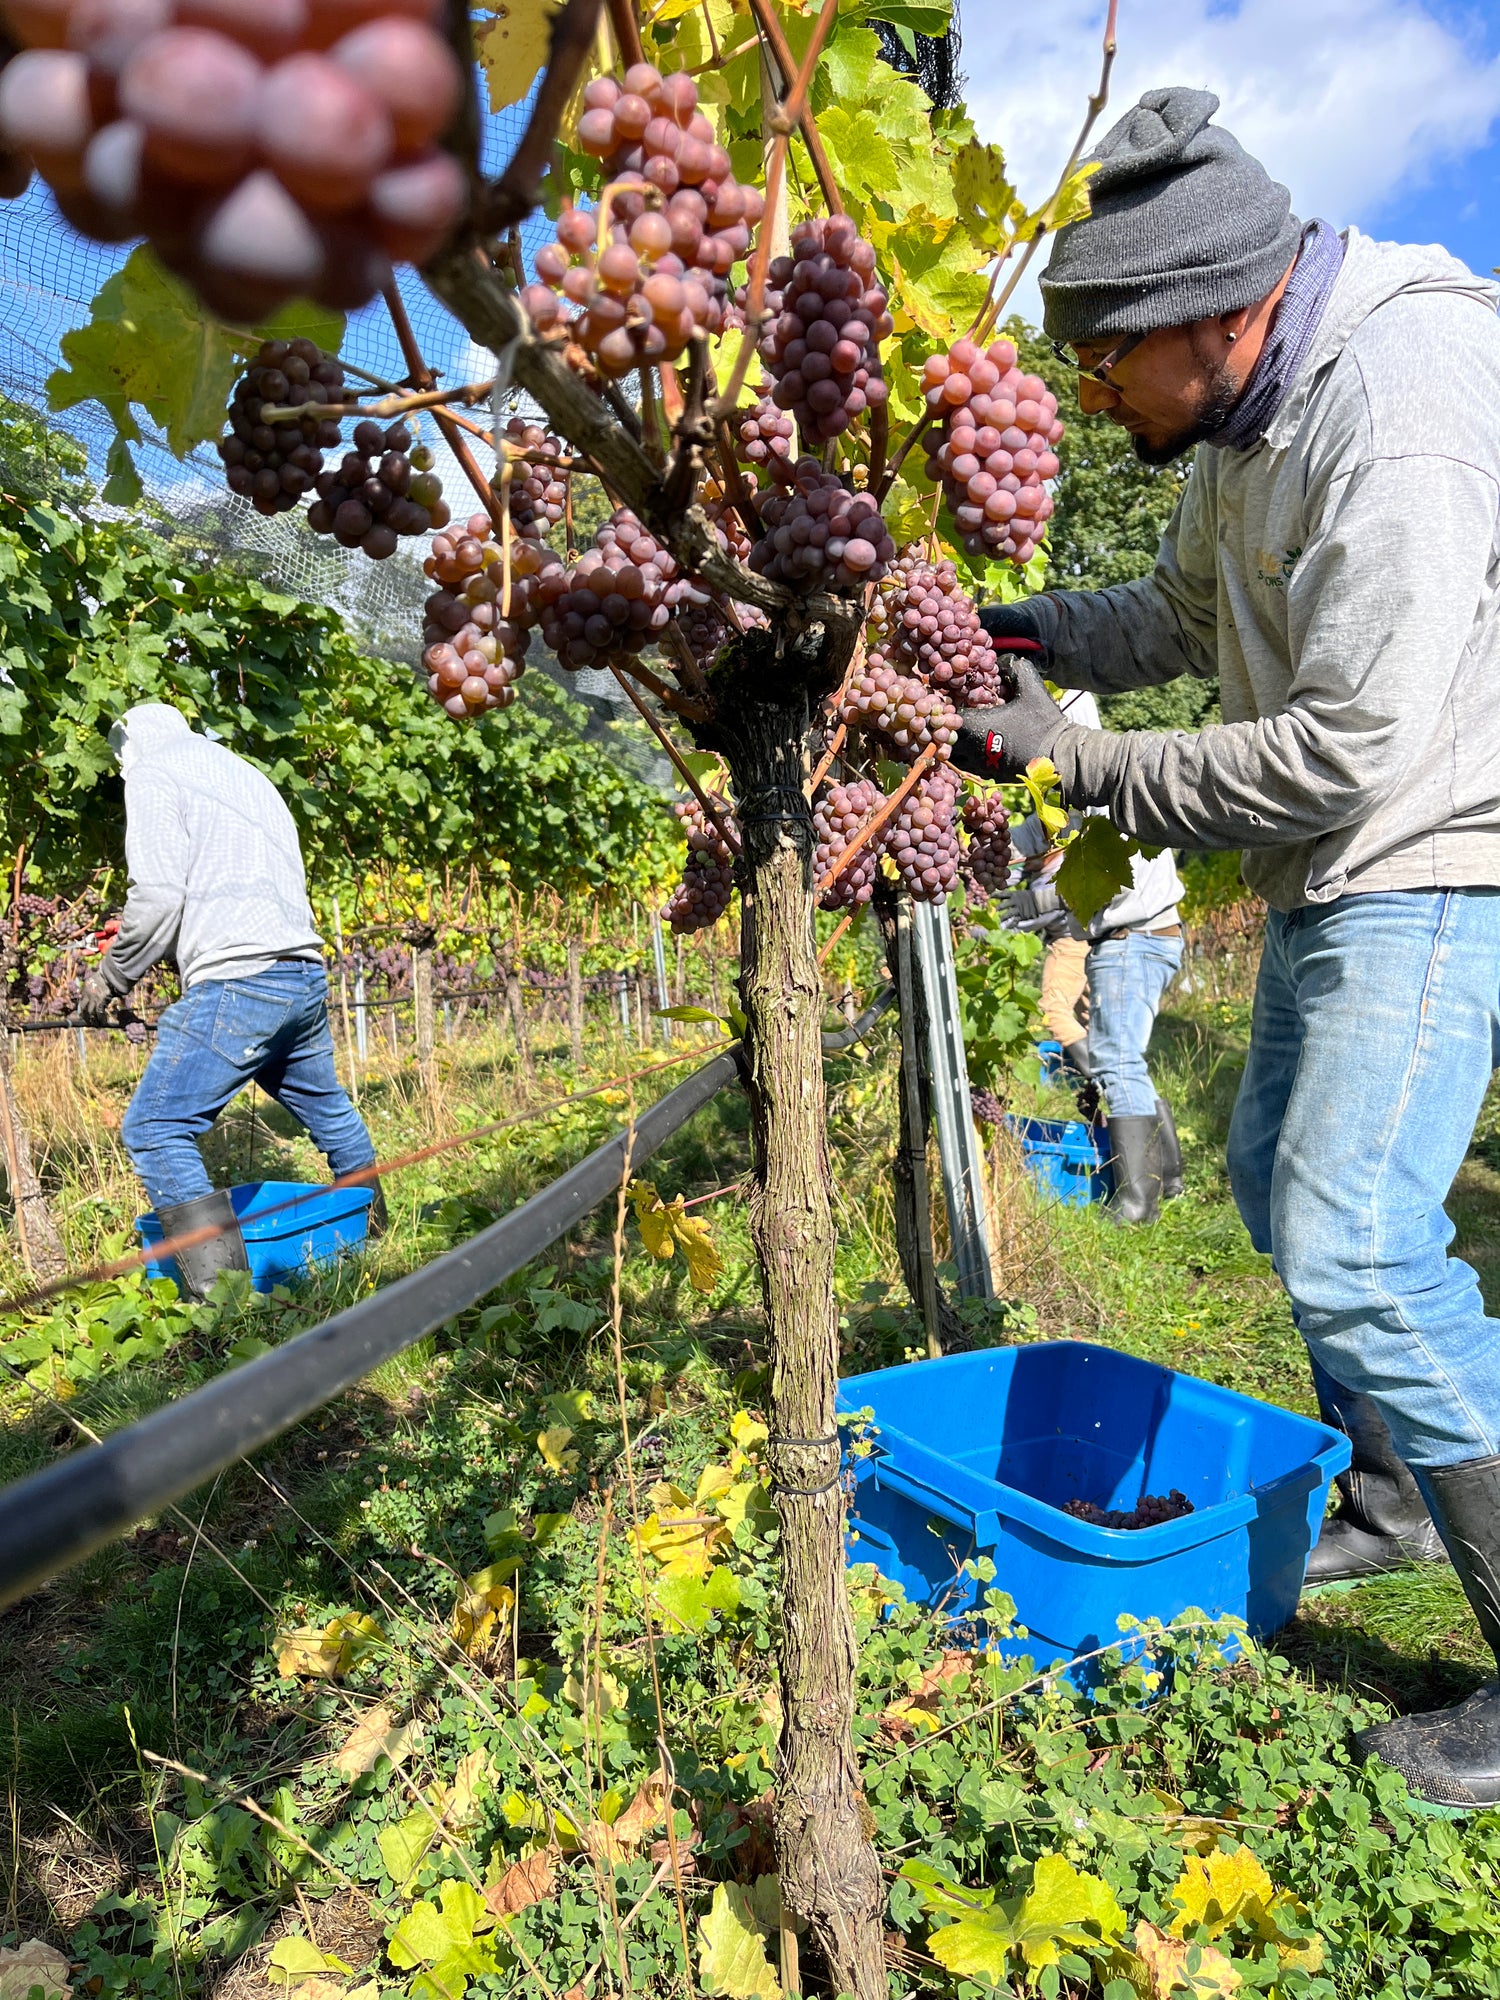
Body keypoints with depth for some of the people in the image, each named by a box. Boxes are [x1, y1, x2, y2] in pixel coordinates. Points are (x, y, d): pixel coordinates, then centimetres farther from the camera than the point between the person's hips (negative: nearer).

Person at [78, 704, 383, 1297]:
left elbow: (159, 894, -9)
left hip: (239, 982, -8)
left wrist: (110, 977, 4)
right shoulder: (245, 773, 28)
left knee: (154, 1130, -5)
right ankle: (375, 1234, 39)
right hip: (305, 974, 9)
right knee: (326, 1108, 24)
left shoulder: (153, 772, 3)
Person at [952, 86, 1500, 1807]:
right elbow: (1186, 615, 18)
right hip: (1332, 877, 10)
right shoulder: (1247, 416, 7)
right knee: (1278, 1178, 17)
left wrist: (1083, 764, -20)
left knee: (1356, 1244, -17)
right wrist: (1021, 632, 1)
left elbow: (1349, 748, -27)